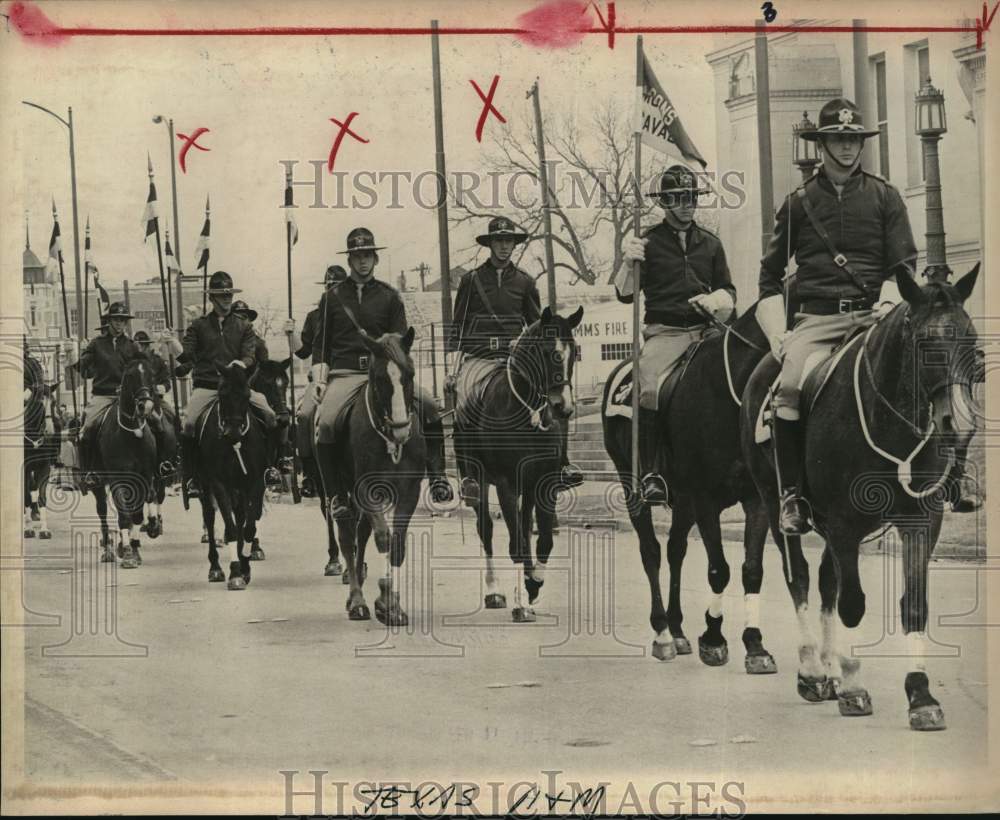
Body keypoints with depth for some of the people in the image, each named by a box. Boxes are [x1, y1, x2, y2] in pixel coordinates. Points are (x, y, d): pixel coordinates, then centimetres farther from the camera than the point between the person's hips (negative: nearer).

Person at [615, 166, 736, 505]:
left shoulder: (711, 243, 17)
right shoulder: (649, 242, 7)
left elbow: (728, 291, 25)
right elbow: (625, 295, 3)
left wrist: (719, 300, 2)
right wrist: (628, 263, -15)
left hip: (705, 329, 4)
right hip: (664, 332, -3)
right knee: (651, 387, -28)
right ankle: (650, 473, -21)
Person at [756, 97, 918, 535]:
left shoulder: (885, 197, 12)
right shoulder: (798, 202, 13)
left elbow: (904, 265, 10)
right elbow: (770, 274, 17)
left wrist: (888, 303, -10)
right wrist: (777, 334, 6)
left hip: (873, 315, 0)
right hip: (817, 318, 0)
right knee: (790, 387, -27)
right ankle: (791, 494, -17)